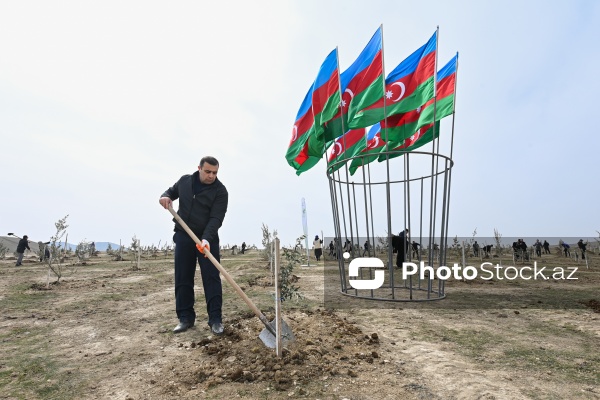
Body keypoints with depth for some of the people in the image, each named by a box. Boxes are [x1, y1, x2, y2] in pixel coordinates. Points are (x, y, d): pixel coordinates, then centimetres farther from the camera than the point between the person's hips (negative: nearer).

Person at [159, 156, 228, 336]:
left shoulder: (220, 191, -12)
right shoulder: (185, 181, 2)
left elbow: (216, 219, -20)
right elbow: (172, 191, 22)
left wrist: (206, 239, -34)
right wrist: (165, 196, -3)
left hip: (208, 239, -3)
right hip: (183, 237, 4)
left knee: (212, 278, -5)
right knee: (182, 279, 6)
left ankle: (215, 318, 1)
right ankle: (185, 317, 16)